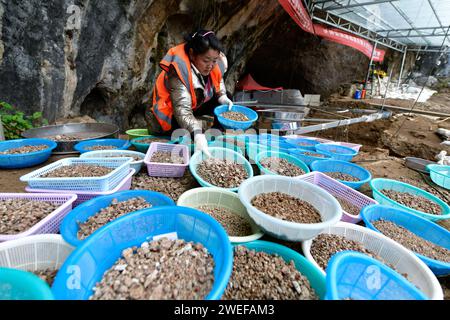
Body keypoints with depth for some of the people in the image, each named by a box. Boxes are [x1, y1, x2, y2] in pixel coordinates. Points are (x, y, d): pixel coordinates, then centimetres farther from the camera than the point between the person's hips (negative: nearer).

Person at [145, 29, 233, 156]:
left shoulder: (216, 63, -19)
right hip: (169, 115, -6)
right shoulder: (179, 74, -37)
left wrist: (222, 96, -16)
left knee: (225, 102, -5)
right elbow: (182, 111, -46)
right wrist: (198, 134, -61)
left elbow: (218, 80, 5)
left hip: (195, 106, 7)